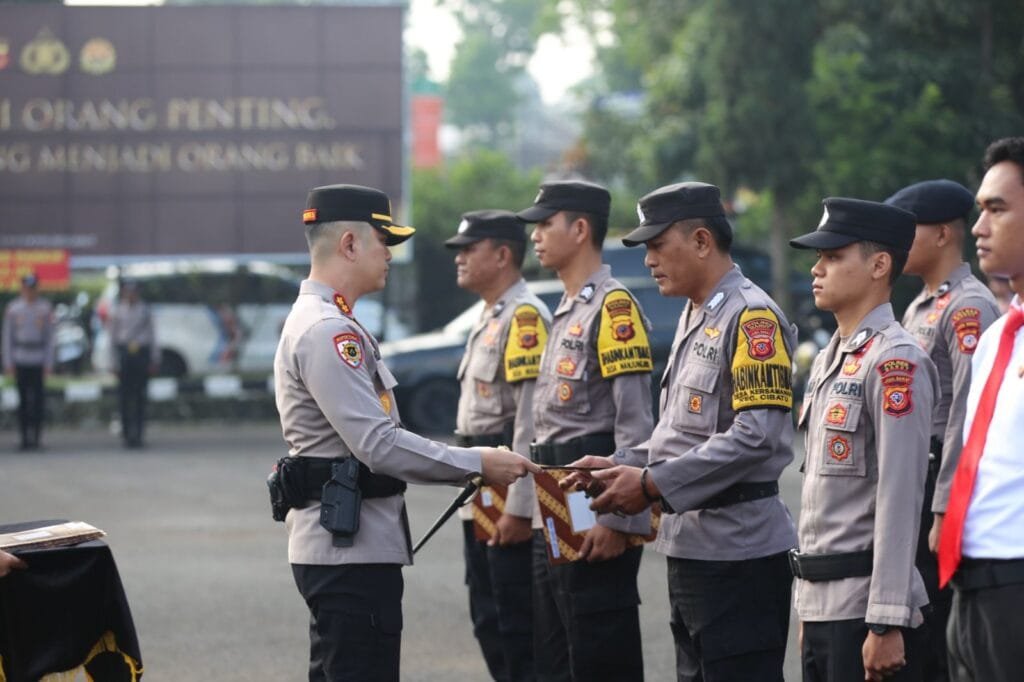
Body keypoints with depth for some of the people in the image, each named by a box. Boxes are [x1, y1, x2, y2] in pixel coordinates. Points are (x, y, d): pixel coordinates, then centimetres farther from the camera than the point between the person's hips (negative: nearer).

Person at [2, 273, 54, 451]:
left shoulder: (45, 308, 4)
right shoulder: (12, 308, 5)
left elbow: (50, 336, 5)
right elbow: (7, 336, 7)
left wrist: (49, 363, 0)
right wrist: (8, 363, 1)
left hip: (39, 361, -1)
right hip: (20, 361, 1)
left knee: (38, 399, -5)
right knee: (23, 399, 1)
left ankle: (35, 436, -1)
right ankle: (25, 436, 5)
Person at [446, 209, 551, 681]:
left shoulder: (525, 317, -14)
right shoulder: (489, 318, 17)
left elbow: (532, 417, -21)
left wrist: (519, 506, -24)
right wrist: (475, 488, 18)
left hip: (510, 496, -10)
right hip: (481, 498, 10)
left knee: (519, 623, -6)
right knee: (488, 621, 14)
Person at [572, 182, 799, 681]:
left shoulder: (752, 316, -14)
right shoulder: (693, 318, 17)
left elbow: (756, 436, -23)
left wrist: (653, 484, -21)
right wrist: (620, 467, 6)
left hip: (738, 553, -10)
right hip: (689, 546, 10)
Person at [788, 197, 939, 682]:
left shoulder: (894, 363, -13)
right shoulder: (830, 360, 16)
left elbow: (900, 500, -18)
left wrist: (887, 624, -21)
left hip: (865, 608, -9)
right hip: (822, 604, 9)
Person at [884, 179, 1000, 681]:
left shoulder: (968, 307, -13)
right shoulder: (918, 308, 18)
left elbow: (969, 414, -19)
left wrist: (944, 512, -22)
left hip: (941, 483, -10)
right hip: (910, 483, 10)